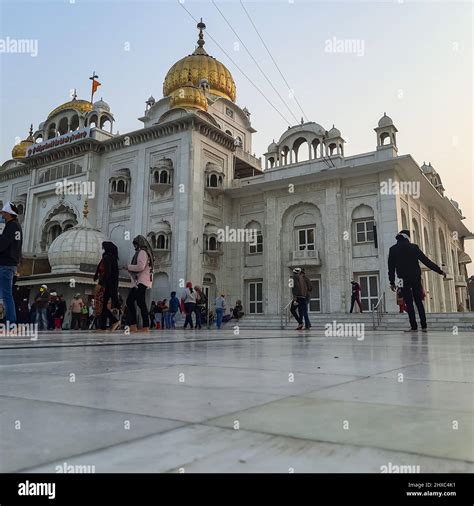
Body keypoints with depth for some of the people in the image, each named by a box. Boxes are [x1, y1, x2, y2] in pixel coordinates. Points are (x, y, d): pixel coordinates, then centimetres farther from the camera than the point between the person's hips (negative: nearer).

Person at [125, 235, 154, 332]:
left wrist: (129, 267, -6)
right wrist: (130, 269, 11)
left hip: (141, 282, -11)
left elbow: (140, 267, -21)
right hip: (138, 282, 11)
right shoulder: (145, 252, 21)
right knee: (129, 301, 11)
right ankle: (133, 325, 11)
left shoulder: (142, 252, -9)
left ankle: (146, 327, -11)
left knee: (141, 303, -12)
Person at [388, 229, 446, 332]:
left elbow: (391, 267, 1)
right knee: (419, 302, 8)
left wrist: (392, 282, 5)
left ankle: (414, 327, -4)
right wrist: (440, 271, 6)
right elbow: (426, 261, 1)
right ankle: (424, 326, 7)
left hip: (404, 279, -1)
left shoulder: (393, 249, 2)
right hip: (416, 278, 1)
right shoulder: (413, 247, 3)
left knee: (409, 303, 0)